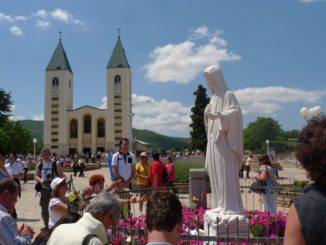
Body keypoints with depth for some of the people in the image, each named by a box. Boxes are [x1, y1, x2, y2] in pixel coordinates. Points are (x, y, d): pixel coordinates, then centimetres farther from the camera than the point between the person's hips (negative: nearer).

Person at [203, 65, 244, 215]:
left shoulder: (228, 95, -6)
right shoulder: (214, 97, 18)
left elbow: (236, 112, -21)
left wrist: (220, 115, -36)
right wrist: (207, 114, 5)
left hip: (223, 140, -8)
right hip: (214, 140, 9)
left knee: (226, 172, -8)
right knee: (215, 173, 10)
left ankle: (231, 206, -2)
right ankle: (221, 204, 18)